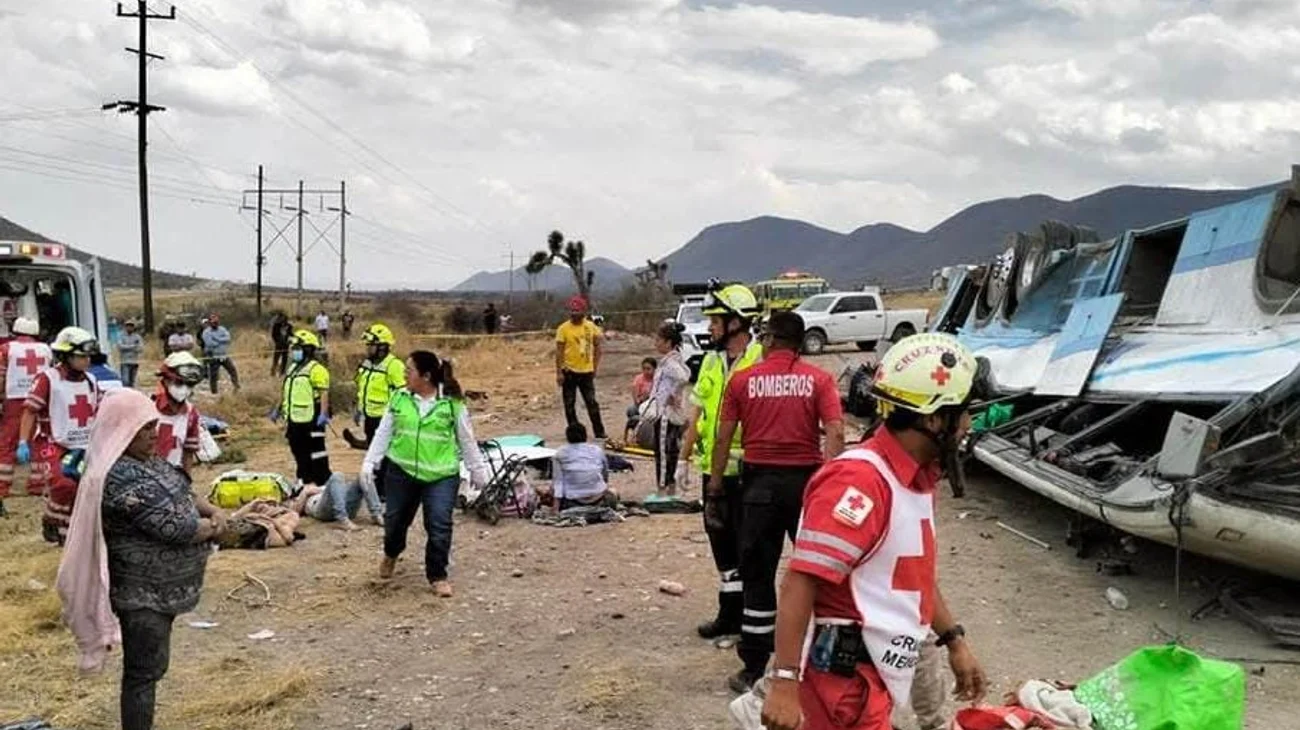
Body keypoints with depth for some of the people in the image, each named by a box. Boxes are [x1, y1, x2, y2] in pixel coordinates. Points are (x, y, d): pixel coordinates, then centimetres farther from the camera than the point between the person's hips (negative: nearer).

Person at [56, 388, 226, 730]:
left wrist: (213, 512, -3)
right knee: (144, 672, 0)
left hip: (158, 587, 10)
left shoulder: (146, 461, 7)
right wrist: (213, 527, -9)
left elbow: (181, 496, 16)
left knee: (150, 668, 20)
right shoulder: (120, 478, -25)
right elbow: (174, 527, -27)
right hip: (143, 593, -10)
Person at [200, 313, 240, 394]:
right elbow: (210, 343, -21)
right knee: (213, 376, 2)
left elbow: (228, 338, -11)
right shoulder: (206, 332, -7)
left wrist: (217, 339, -18)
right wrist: (222, 341, -11)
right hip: (213, 358, -4)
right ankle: (214, 393, 13)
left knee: (233, 371, 4)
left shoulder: (222, 329, 6)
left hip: (225, 356, 4)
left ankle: (237, 388, 15)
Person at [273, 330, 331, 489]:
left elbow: (324, 393, -20)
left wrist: (323, 414, -30)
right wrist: (278, 410, 29)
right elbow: (286, 392, 28)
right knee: (300, 456, 15)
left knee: (317, 457, -6)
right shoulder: (293, 369, 18)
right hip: (294, 420, 9)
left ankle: (324, 486, -1)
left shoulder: (316, 369, -12)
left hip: (311, 422, -9)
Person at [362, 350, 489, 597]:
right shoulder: (399, 398, 1)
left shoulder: (452, 403, -6)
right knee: (395, 520, 15)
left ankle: (437, 576, 8)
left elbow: (467, 440, 3)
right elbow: (383, 432, 7)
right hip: (401, 472, 3)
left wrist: (477, 469, 8)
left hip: (441, 475, -3)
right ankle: (391, 554, 47)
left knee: (440, 526, -9)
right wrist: (370, 462, 1)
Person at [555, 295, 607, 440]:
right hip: (569, 372, -2)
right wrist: (559, 372, -12)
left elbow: (597, 347, 10)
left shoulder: (591, 327, 1)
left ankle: (599, 432, 14)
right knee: (570, 404, 5)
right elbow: (559, 351, -8)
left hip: (586, 371, 2)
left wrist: (595, 367, 5)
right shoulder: (564, 328, -8)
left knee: (592, 402, 7)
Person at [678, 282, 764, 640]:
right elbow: (697, 414, 16)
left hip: (749, 471, -7)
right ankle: (730, 613, 26)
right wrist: (684, 459, 15)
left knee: (748, 545, 1)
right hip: (713, 468, 7)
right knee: (721, 540, 14)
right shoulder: (711, 362, 11)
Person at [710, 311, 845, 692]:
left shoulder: (742, 381, 2)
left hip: (759, 481, 0)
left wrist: (714, 492, 8)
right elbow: (835, 435, -11)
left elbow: (723, 439, 2)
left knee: (757, 575, 7)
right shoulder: (819, 379, 0)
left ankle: (754, 668, 10)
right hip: (806, 479, 0)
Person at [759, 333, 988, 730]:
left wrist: (954, 641, 22)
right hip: (847, 681, -10)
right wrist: (784, 683, -29)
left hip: (871, 678, 10)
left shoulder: (916, 477, 10)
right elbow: (800, 583, -26)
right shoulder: (859, 480, -22)